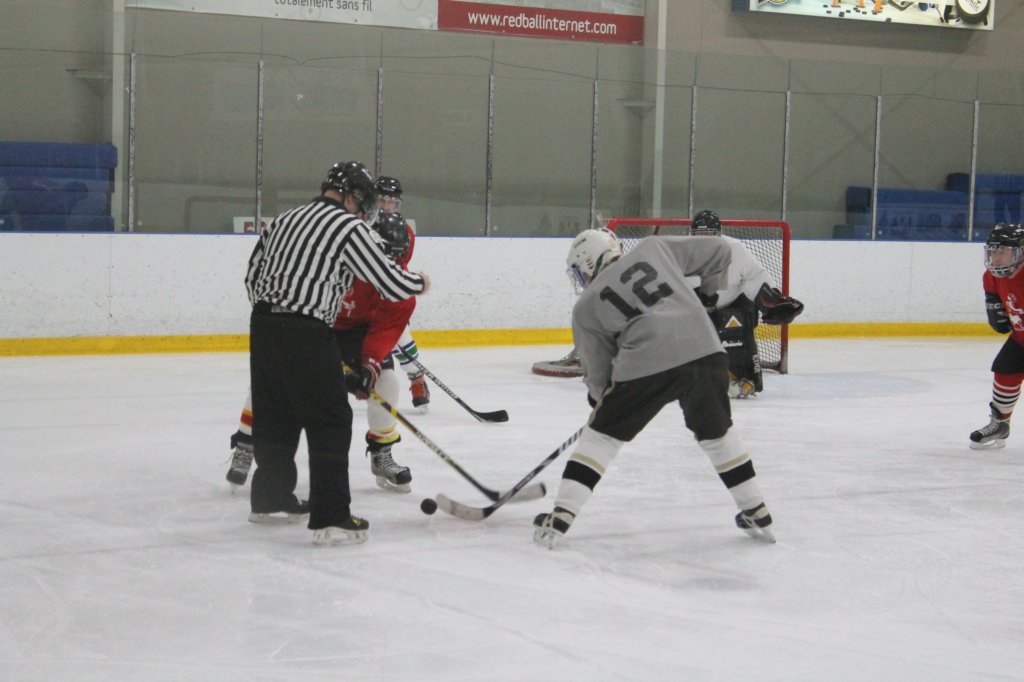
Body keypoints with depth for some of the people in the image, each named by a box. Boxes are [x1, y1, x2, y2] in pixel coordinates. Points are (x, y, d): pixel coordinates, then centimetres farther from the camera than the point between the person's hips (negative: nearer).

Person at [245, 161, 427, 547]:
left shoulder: (284, 221, 16)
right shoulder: (349, 228, -6)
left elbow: (253, 277, 18)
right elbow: (394, 285, -6)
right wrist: (420, 283, 15)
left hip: (263, 326, 8)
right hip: (306, 334, -8)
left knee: (276, 416, 21)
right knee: (331, 424, -1)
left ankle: (270, 499, 34)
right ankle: (330, 518, -4)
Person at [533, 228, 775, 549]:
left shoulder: (586, 307, 16)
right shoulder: (653, 249, 19)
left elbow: (598, 372, 19)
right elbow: (718, 252, 22)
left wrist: (602, 399, 38)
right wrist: (704, 294, 37)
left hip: (644, 366, -2)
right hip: (704, 351, 3)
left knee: (600, 435, 15)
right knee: (716, 433, 24)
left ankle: (560, 517, 11)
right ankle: (757, 515, 29)